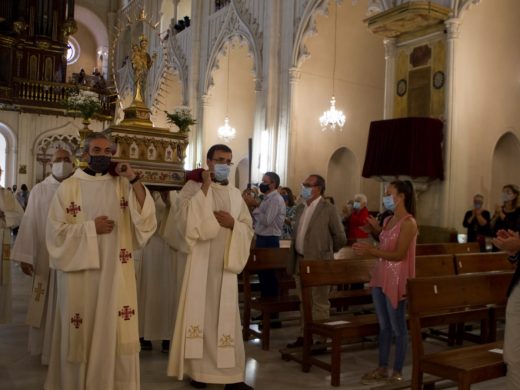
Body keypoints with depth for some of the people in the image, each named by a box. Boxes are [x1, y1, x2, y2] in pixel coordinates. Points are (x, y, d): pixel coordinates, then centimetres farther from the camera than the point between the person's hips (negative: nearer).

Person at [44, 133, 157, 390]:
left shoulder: (123, 186, 6)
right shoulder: (68, 187, 1)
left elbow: (147, 218, -6)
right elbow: (55, 231, -3)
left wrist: (134, 180, -13)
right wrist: (91, 228, -12)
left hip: (115, 273, 1)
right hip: (80, 272, -1)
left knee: (117, 334, 4)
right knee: (81, 335, 7)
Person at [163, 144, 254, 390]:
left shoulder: (235, 194, 14)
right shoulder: (193, 187, 2)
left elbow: (249, 228, 13)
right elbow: (183, 217, -16)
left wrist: (233, 224, -8)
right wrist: (205, 188, -16)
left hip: (225, 263, 3)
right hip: (199, 262, -3)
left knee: (226, 317, 3)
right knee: (199, 313, 1)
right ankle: (198, 369, 14)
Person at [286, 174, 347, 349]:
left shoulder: (329, 209, -10)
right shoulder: (300, 208, 11)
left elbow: (340, 238, -6)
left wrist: (326, 251, 5)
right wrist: (294, 257, 14)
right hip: (299, 262, 7)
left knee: (319, 303, 3)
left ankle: (321, 339, 13)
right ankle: (304, 336, 26)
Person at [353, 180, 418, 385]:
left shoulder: (408, 223, -13)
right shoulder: (388, 220, 12)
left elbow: (399, 254, -18)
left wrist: (371, 251, -22)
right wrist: (368, 248, 1)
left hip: (396, 279, -8)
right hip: (380, 275, 8)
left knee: (398, 326, 4)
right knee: (383, 325, 14)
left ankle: (398, 371, 16)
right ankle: (382, 368, 23)